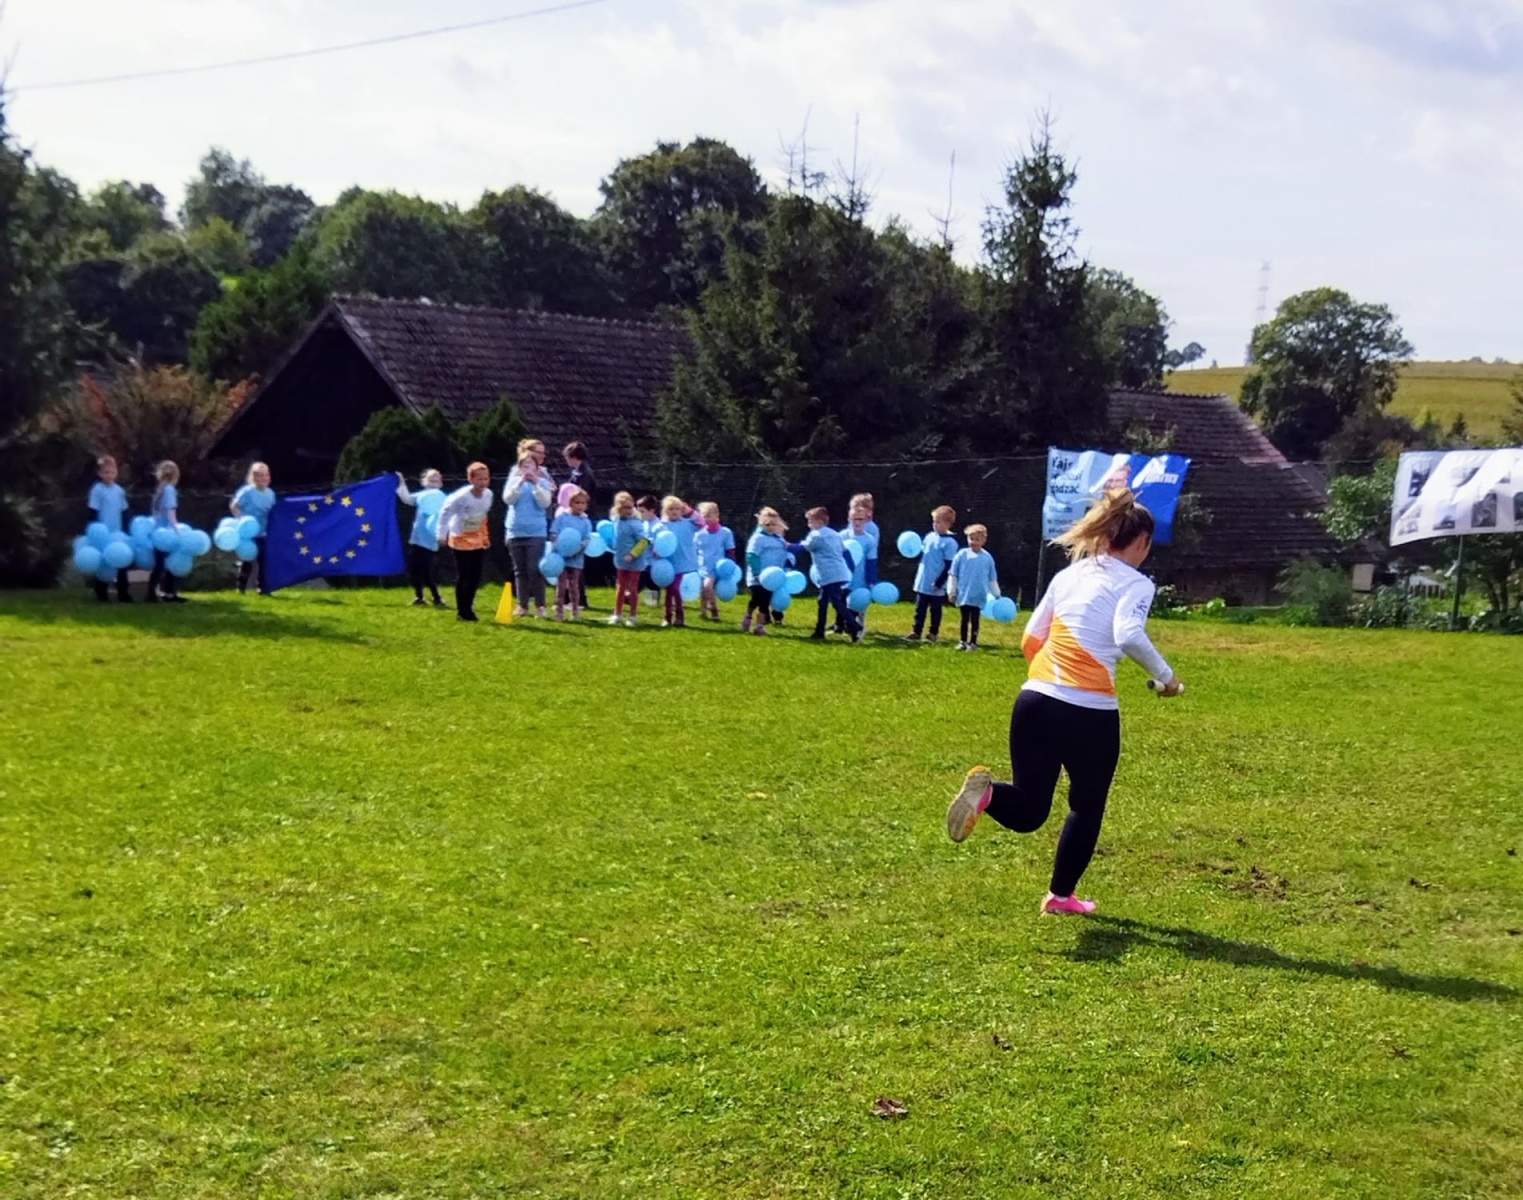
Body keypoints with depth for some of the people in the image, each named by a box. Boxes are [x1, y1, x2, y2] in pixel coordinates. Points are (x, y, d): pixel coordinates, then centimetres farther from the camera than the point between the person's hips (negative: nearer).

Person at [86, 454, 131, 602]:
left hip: (118, 534, 5)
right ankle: (101, 595, 12)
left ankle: (123, 594, 13)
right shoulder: (97, 490, -9)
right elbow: (93, 514, -9)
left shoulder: (119, 490, 7)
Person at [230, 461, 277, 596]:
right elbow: (233, 506, -9)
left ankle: (263, 588, 10)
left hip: (262, 533, 5)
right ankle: (241, 588, 13)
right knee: (247, 561, 0)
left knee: (264, 560, 3)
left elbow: (272, 512, 14)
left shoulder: (270, 493, 3)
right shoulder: (247, 491, -13)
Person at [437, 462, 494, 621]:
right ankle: (462, 612, 6)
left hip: (478, 539, 5)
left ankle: (468, 608, 17)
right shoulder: (462, 496, -25)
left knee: (476, 577, 4)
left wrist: (486, 536, 12)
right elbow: (445, 511, -15)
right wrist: (442, 534, -11)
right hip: (461, 539, -5)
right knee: (463, 576, -3)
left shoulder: (488, 495, -10)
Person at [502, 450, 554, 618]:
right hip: (515, 532, 2)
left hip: (536, 532, -2)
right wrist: (520, 482, -18)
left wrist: (536, 484, -18)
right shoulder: (514, 480, 6)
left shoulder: (542, 482, 3)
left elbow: (545, 502, -9)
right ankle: (522, 605, 11)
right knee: (519, 570, 6)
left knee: (534, 569, -7)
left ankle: (540, 605, 1)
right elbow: (507, 499, -8)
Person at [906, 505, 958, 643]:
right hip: (922, 582, 6)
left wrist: (939, 582, -17)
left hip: (936, 586, -6)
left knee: (935, 610, 6)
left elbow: (949, 566, -15)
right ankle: (916, 632, 20)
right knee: (920, 609, 12)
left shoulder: (950, 542, -14)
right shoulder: (930, 536, 7)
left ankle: (934, 634, 16)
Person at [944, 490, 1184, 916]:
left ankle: (986, 792, -21)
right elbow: (1129, 637, -21)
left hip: (1034, 702, 5)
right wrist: (1165, 676, -8)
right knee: (1086, 807, 21)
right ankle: (1061, 895, 29)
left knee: (1027, 812, 10)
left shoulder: (1069, 574, 16)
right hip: (1091, 713, -4)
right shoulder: (1135, 583, -2)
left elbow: (1030, 641, 17)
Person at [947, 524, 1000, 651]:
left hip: (979, 597, 0)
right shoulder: (962, 555, -6)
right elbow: (953, 575, 0)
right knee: (965, 619, 11)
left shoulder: (987, 557, -2)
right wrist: (951, 592, -1)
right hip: (964, 595, 0)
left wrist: (996, 595, 11)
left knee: (975, 620, 6)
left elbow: (992, 579, 7)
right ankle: (962, 641, 21)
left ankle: (973, 642, 15)